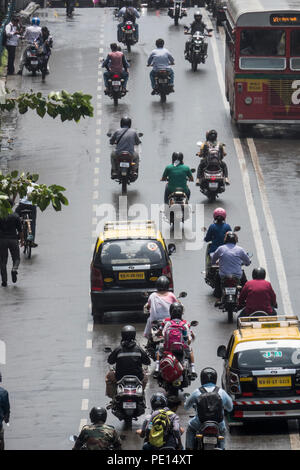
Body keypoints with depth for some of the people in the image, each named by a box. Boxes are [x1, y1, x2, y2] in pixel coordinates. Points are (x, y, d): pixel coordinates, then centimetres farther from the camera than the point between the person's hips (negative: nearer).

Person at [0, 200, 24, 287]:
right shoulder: (15, 216, -4)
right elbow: (20, 230, -2)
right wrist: (22, 240, 10)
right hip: (13, 240, -1)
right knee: (16, 258, 13)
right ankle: (14, 269, -19)